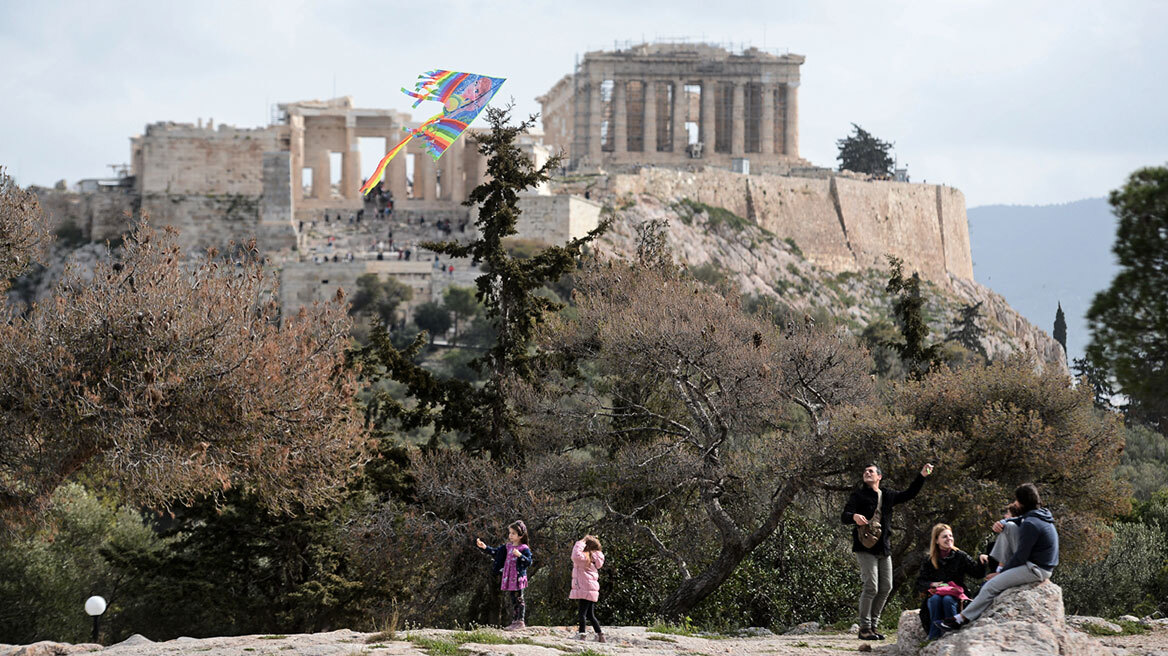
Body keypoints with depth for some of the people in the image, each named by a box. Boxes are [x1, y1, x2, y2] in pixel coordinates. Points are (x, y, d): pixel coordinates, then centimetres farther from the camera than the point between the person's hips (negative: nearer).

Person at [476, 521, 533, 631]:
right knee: (512, 601, 11)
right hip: (508, 578, 7)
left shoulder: (524, 549, -8)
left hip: (518, 579, -7)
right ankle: (514, 621, 16)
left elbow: (529, 562, -14)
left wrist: (520, 555, -28)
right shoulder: (507, 546, 13)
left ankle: (520, 621, 0)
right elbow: (495, 552, 18)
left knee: (519, 599, -3)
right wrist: (485, 547, 8)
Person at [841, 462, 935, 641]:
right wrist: (854, 517, -34)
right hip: (865, 547, -6)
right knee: (871, 587, -15)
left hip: (884, 548, 6)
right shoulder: (858, 496, 1)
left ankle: (873, 625, 14)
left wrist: (922, 476, 20)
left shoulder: (887, 496, 16)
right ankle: (864, 629, -9)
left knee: (886, 587, 5)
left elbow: (909, 494, 28)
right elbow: (844, 516, -10)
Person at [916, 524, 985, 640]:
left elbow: (977, 574, 1)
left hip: (955, 594, -1)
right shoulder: (929, 561, 10)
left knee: (947, 600, -34)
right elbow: (919, 583, 8)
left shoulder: (960, 556, 7)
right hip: (935, 593, 1)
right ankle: (934, 635, -35)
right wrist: (932, 585, -12)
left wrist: (982, 563, -20)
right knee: (935, 599, -33)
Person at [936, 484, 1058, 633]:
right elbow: (1018, 521, 26)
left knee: (991, 586, -14)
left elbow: (1020, 557, -20)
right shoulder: (1041, 514, 8)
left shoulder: (1031, 524, -22)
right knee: (1008, 527, 8)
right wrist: (1002, 523, 3)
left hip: (1037, 570, -10)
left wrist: (1001, 573, -8)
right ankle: (1002, 567, 8)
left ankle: (962, 618, -8)